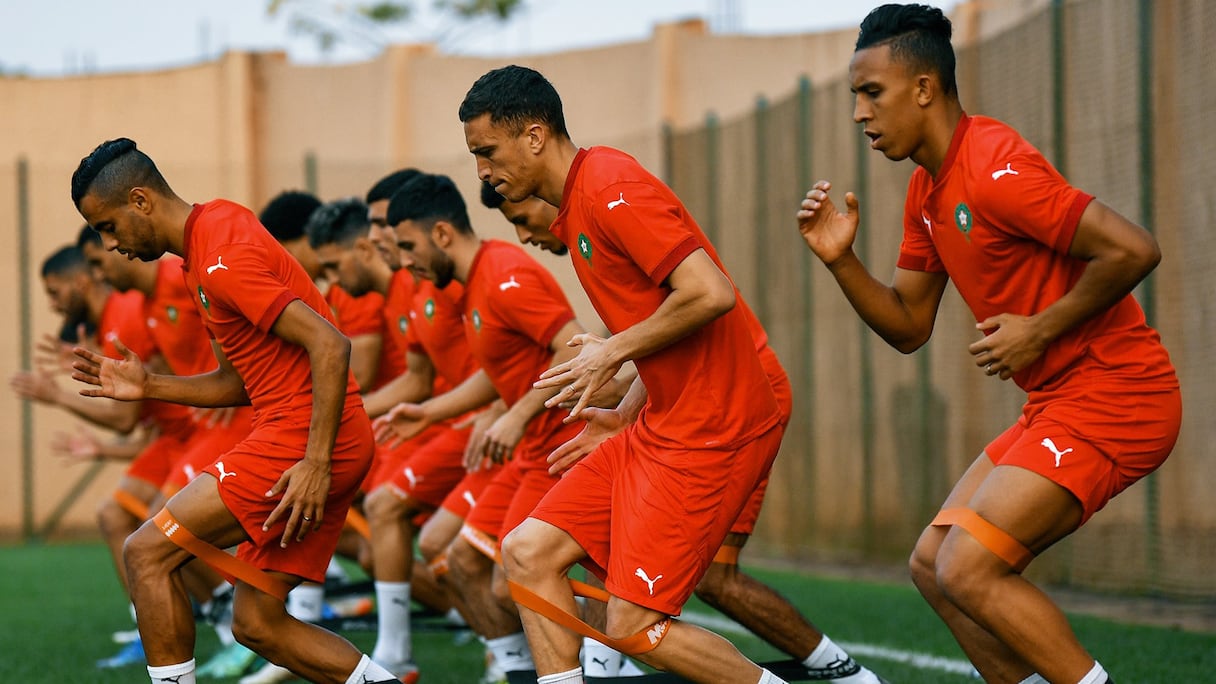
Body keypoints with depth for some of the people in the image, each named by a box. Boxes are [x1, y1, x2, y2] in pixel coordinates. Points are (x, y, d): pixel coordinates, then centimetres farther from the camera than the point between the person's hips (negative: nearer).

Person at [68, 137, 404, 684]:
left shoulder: (220, 258, -15)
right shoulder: (206, 252, 18)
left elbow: (329, 346, -22)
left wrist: (316, 462, -25)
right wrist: (149, 387, 13)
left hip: (303, 436, -10)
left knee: (147, 552, -8)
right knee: (256, 624, 10)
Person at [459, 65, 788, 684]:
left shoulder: (613, 188, -16)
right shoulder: (575, 208, 15)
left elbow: (710, 294, -26)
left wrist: (614, 353, -14)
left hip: (709, 434, -10)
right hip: (659, 429, 10)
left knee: (632, 629, -9)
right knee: (528, 552, 5)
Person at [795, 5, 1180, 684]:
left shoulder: (996, 168, -19)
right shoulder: (927, 191, 12)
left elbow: (1134, 249, -25)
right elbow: (909, 325, 16)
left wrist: (1040, 329, -18)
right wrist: (841, 260, 1)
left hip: (1114, 394, -10)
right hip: (1060, 401, 10)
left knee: (968, 571, -16)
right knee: (934, 564, 9)